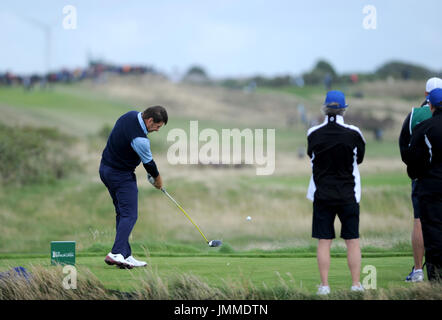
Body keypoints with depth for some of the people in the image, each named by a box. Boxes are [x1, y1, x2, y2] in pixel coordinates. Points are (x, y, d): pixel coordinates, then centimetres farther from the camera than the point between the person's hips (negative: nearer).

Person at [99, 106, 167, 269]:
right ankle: (116, 254, -23)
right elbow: (148, 162, -11)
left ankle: (125, 255, 9)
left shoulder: (131, 115, -1)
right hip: (121, 176, -10)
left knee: (123, 214, 11)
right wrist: (157, 178, 9)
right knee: (129, 215, -11)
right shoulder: (139, 139, -28)